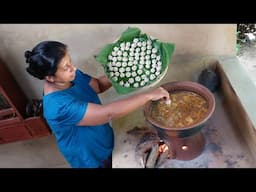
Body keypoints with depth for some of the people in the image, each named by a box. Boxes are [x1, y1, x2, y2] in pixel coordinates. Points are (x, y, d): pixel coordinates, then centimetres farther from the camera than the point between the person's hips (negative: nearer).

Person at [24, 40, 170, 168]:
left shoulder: (71, 76, -14)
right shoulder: (59, 105, -39)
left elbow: (98, 85, 1)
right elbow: (108, 113, -42)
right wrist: (149, 95, -38)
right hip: (88, 157, -7)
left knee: (115, 163, 31)